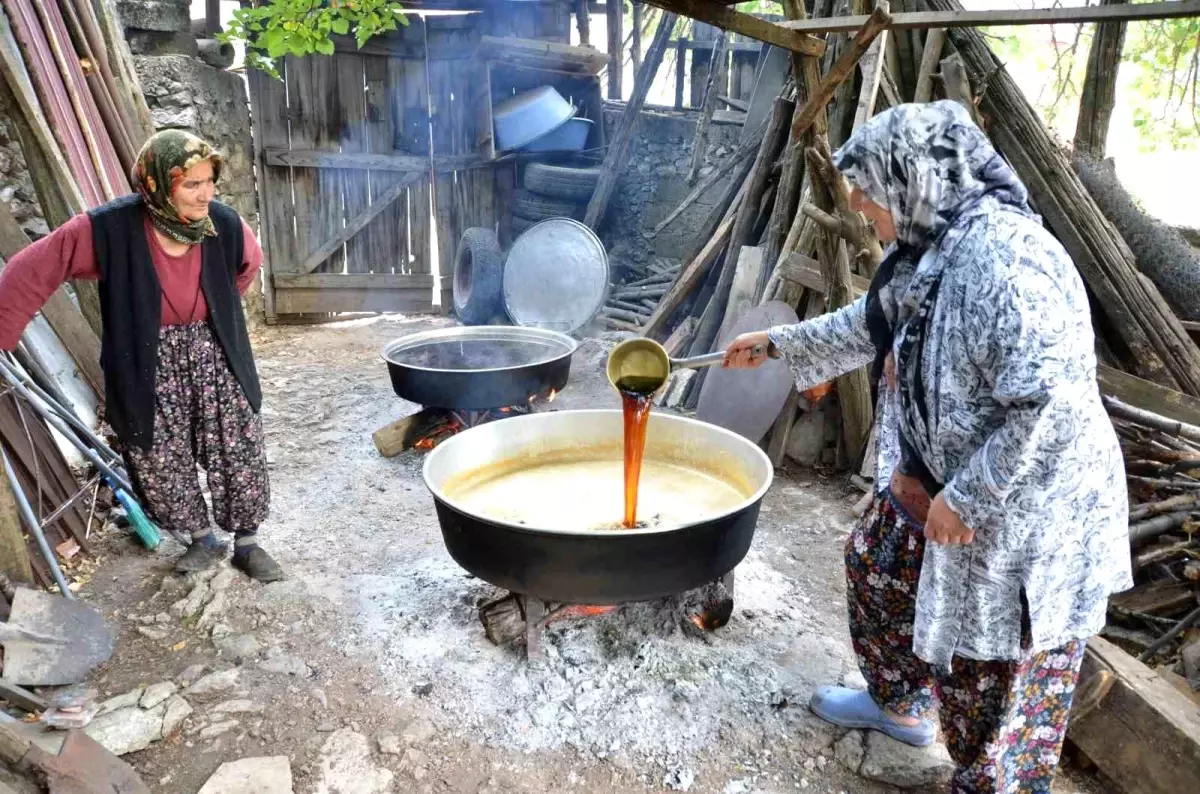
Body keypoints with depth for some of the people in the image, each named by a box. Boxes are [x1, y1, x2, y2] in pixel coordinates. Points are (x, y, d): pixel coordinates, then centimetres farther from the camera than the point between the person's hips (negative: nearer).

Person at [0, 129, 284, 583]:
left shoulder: (224, 225, -14)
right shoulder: (110, 228, -22)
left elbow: (250, 262, 11)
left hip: (215, 362, 2)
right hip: (150, 369, -1)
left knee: (239, 458, 8)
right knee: (160, 466, 10)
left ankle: (246, 544, 29)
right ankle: (204, 541, 34)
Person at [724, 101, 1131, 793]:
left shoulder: (1007, 256, -28)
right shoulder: (925, 249, 3)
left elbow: (1050, 402, -33)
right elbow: (868, 328, 21)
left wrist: (967, 498, -26)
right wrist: (778, 344, 25)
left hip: (1023, 510, -10)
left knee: (990, 673, 5)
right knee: (876, 564, 25)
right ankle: (899, 703, 49)